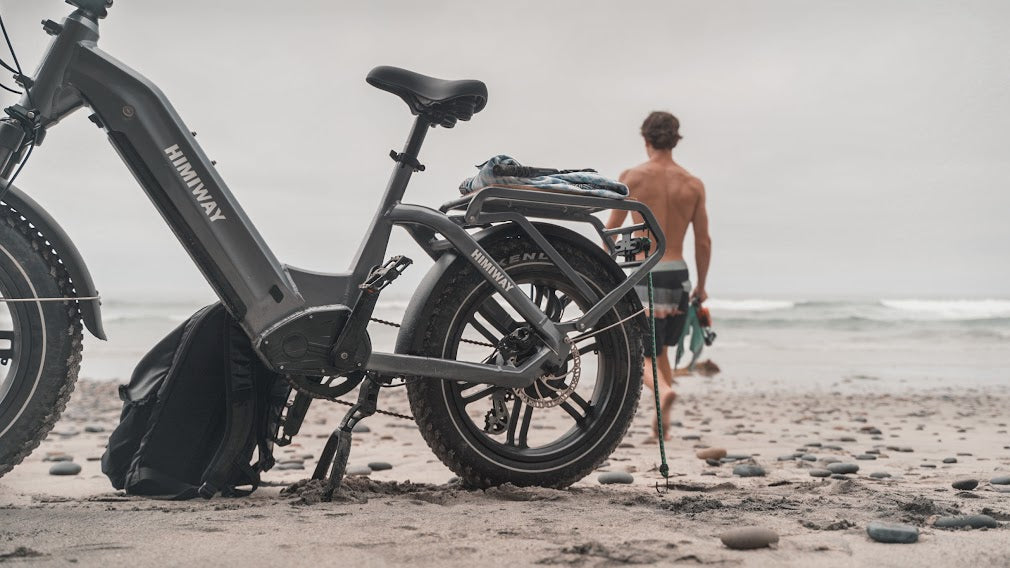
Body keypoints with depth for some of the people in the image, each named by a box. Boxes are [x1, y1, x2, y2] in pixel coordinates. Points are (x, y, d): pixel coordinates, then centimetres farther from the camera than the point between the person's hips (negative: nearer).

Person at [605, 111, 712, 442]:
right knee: (660, 349, 24)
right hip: (677, 277, 3)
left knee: (643, 358, 3)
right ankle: (663, 424, 19)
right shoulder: (694, 185, 3)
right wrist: (701, 285, 18)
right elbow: (703, 241, 5)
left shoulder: (631, 178, -4)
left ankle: (664, 391, -30)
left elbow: (612, 229, 2)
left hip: (643, 278, -3)